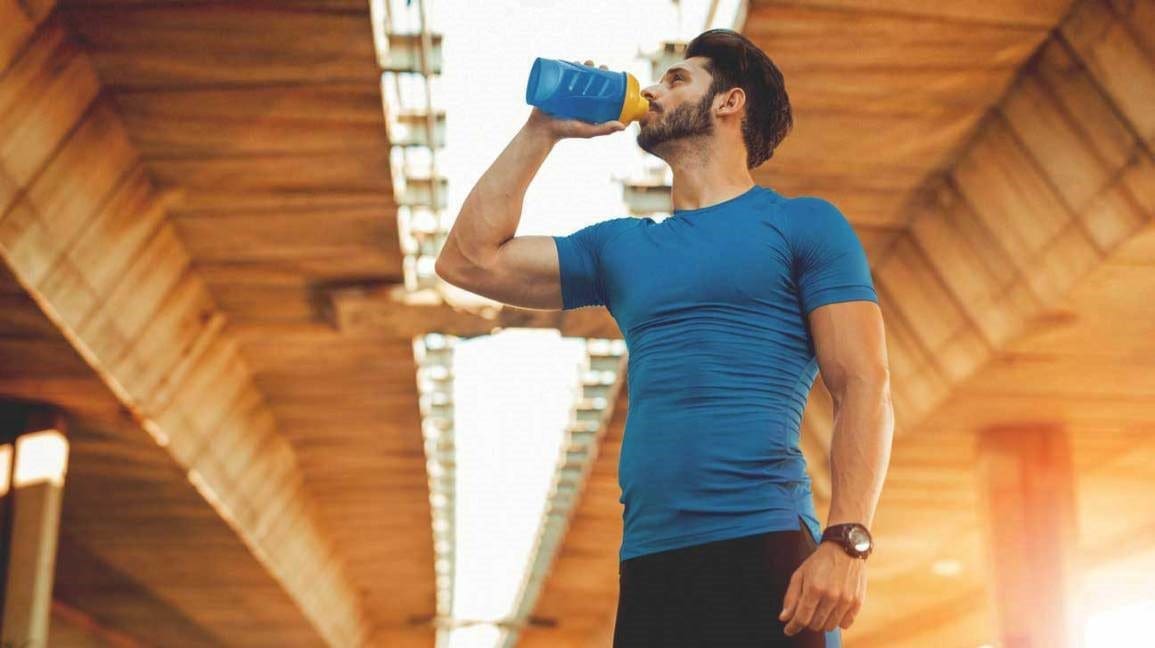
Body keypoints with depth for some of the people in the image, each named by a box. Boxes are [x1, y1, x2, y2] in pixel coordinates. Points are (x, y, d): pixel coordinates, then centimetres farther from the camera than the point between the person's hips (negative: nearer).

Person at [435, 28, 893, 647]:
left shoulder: (804, 223, 5)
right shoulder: (622, 245, 19)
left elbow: (865, 388, -3)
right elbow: (470, 260, 16)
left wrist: (846, 541, -16)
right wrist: (541, 132, 18)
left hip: (765, 554, -5)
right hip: (647, 570, 5)